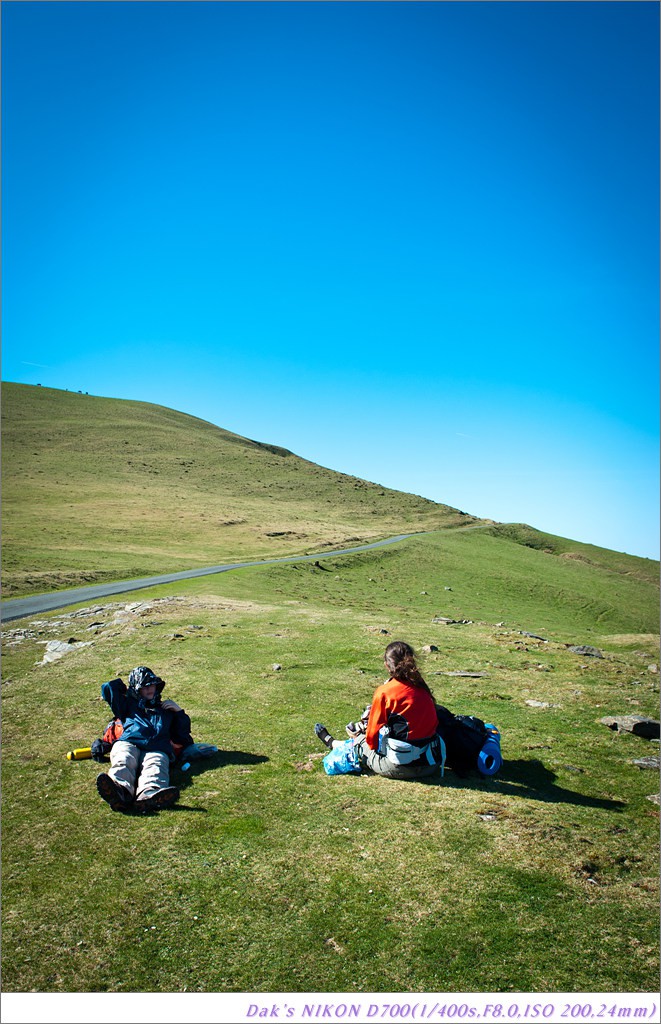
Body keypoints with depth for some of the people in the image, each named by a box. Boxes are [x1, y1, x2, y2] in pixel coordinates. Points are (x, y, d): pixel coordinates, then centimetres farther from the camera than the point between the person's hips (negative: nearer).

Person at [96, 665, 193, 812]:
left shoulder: (166, 709, 39)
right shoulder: (129, 704, 38)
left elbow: (183, 735, 35)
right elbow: (108, 688, 29)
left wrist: (179, 712, 26)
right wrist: (124, 688, 39)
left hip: (157, 749, 0)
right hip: (128, 743, 0)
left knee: (155, 767, -37)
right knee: (123, 762, -38)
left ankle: (149, 794, -70)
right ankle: (120, 788, -70)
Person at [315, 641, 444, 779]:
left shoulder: (384, 692, -12)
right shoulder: (422, 687, 4)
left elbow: (372, 734, -6)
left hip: (400, 768, -5)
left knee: (359, 742, 21)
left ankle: (331, 743, 47)